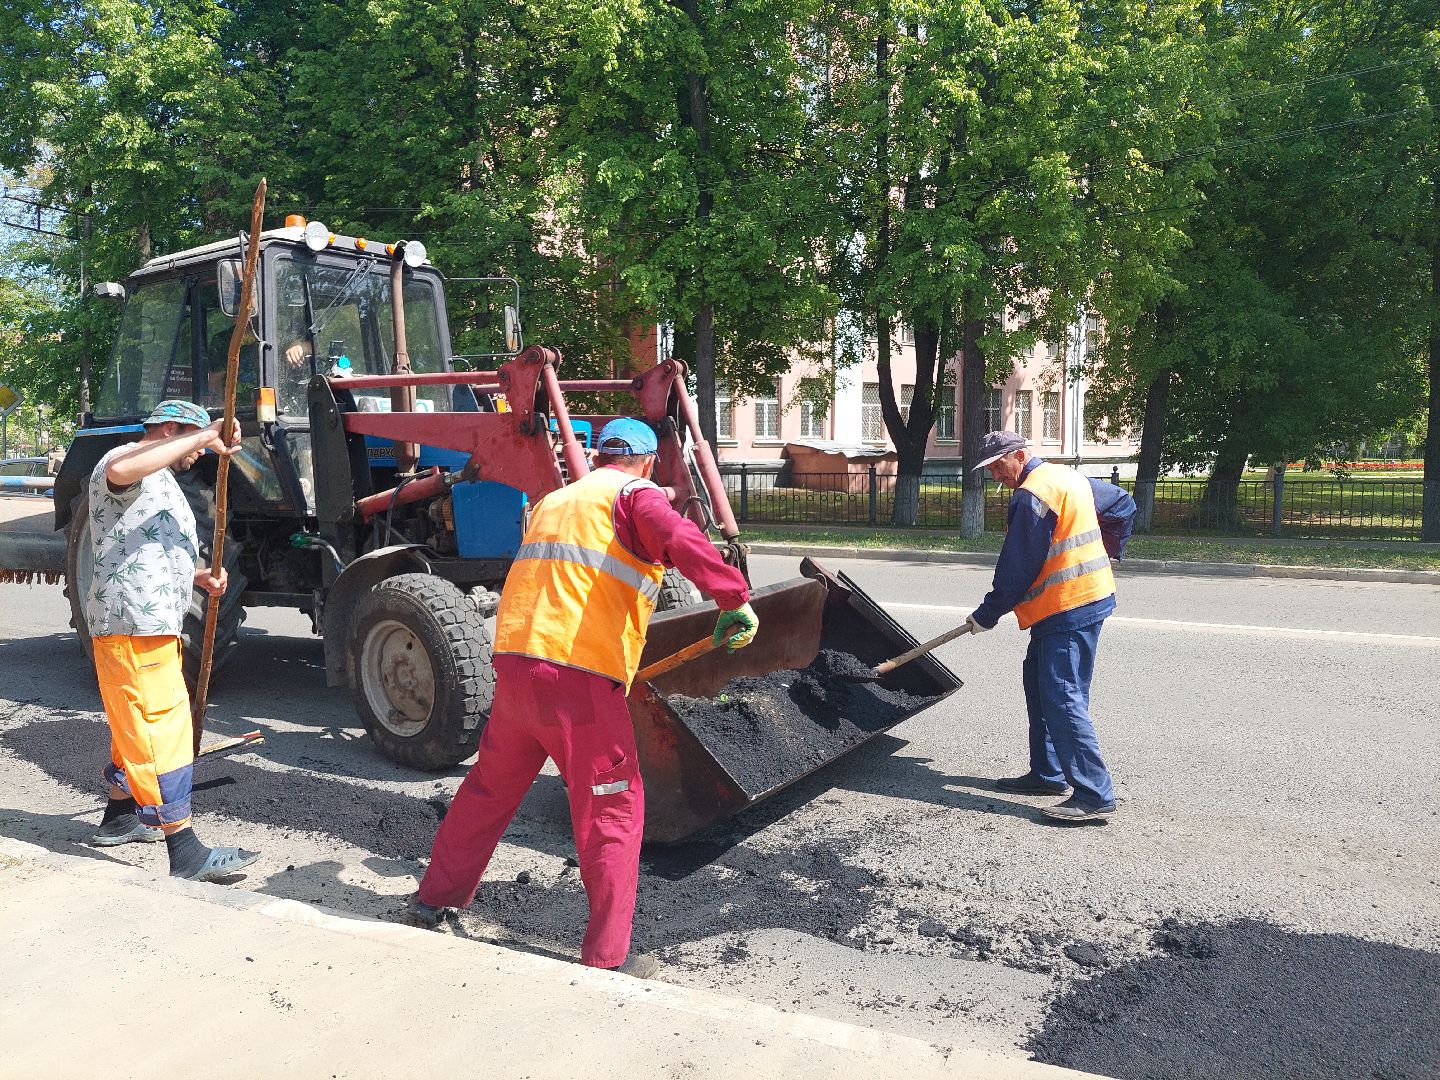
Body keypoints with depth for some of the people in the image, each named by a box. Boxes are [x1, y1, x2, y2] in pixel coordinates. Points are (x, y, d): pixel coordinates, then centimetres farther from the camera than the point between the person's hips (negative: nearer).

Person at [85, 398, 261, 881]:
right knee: (161, 732, -12)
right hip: (134, 624, -11)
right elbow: (119, 469, -35)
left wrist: (198, 577, 11)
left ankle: (119, 817, 39)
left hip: (149, 623, 11)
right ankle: (186, 855, -11)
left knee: (137, 727, 23)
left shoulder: (158, 483, 25)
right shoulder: (127, 460, -8)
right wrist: (203, 437, -32)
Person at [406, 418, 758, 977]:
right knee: (611, 811, 4)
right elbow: (680, 541, -20)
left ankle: (433, 898, 39)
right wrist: (735, 598, -19)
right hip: (579, 678, -7)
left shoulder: (554, 500, 24)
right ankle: (606, 959, 8)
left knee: (489, 787, 24)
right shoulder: (636, 495, 2)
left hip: (513, 663, 7)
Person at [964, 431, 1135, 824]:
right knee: (1038, 682, 17)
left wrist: (987, 614, -6)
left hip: (1067, 610, -11)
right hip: (1088, 596, 11)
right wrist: (1105, 553, 28)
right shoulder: (1069, 478, 15)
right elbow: (1123, 505, 27)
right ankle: (1048, 773, 25)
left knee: (1062, 699, -12)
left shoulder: (1032, 494, -16)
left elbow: (1017, 567, -15)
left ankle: (1095, 795, -11)